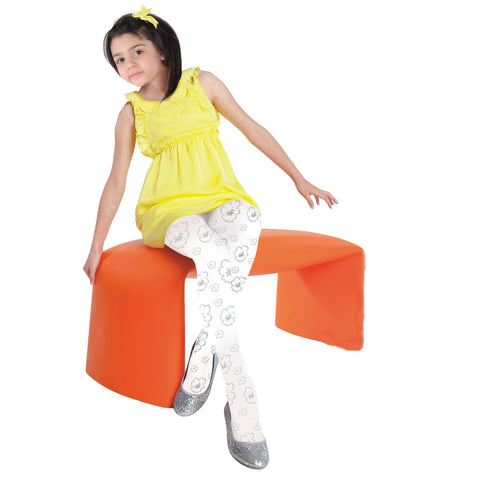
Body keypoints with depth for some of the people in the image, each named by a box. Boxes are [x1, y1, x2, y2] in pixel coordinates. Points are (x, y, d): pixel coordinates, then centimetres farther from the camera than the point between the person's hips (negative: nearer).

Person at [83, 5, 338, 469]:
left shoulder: (202, 82, 7)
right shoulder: (132, 112, 7)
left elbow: (252, 129, 11)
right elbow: (116, 179, 8)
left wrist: (299, 178, 10)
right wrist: (97, 245, 5)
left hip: (219, 197, 1)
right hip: (169, 208, -1)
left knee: (246, 220, -37)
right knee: (211, 252, -36)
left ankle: (202, 357, -27)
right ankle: (241, 399, -33)